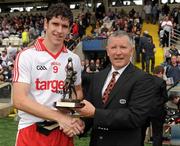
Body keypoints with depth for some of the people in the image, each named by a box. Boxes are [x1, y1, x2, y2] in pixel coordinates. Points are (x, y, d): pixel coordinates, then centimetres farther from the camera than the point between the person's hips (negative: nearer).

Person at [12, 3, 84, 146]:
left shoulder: (74, 59, 5)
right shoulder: (26, 56, -7)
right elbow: (19, 100, -14)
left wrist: (77, 118, -3)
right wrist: (59, 117, -18)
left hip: (64, 130, 4)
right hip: (32, 131, -3)